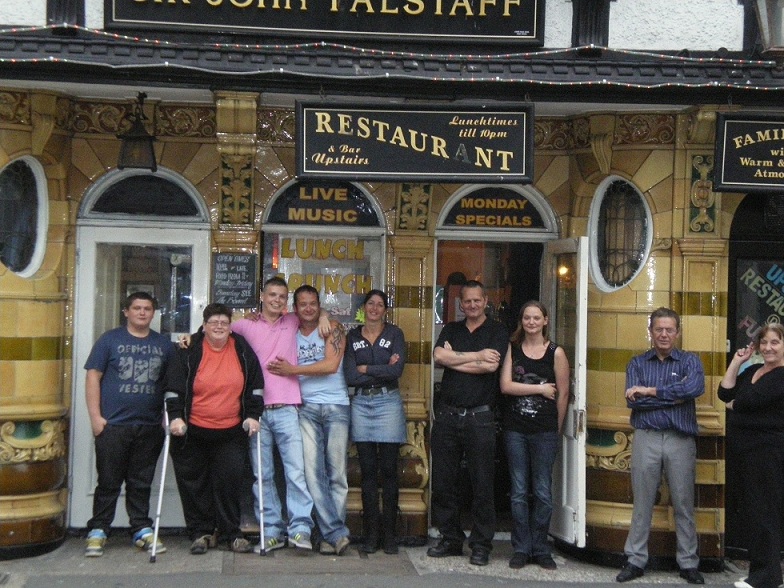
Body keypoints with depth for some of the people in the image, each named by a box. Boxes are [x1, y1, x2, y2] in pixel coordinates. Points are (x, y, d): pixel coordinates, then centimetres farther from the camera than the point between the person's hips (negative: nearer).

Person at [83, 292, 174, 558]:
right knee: (108, 482, 2)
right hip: (113, 425, -2)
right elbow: (93, 377, 0)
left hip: (150, 427, 3)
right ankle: (97, 531, 12)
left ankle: (142, 530, 16)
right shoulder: (110, 340, 3)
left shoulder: (164, 344, 11)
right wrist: (95, 416, -6)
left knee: (141, 483, 9)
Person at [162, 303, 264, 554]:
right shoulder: (189, 352, -1)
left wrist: (252, 416, 1)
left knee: (229, 481, -1)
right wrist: (175, 417, -11)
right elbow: (173, 386, -2)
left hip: (231, 433, 1)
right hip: (193, 432, -1)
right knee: (194, 483, 3)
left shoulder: (242, 350, 4)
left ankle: (231, 533, 10)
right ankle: (201, 533, 15)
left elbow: (255, 385, 9)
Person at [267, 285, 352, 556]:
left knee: (337, 472, -1)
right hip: (307, 408, 2)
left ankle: (331, 535, 5)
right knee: (313, 470, -9)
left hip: (336, 407, -2)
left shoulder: (333, 329, 4)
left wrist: (293, 370, -5)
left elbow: (331, 365, -8)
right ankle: (337, 533, -8)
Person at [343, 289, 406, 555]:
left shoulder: (394, 334, 4)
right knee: (368, 470, 4)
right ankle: (371, 531, 10)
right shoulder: (352, 337, 9)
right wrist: (383, 370, -7)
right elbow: (350, 376, -3)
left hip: (388, 402, -2)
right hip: (361, 404, 2)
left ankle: (389, 532, 7)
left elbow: (397, 370, -11)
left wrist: (365, 369, -6)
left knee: (388, 469, 0)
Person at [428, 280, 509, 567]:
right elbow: (439, 355, -4)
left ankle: (481, 544, 8)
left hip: (479, 416, -4)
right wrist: (477, 356, -7)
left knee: (482, 483, -1)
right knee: (443, 481, 7)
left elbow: (491, 366, -12)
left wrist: (455, 359, -4)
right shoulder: (451, 330, 15)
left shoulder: (497, 331, 4)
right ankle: (451, 539, 18)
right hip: (447, 414, 4)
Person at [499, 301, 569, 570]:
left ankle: (540, 548, 15)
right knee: (518, 492, 6)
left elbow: (563, 394, 3)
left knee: (543, 492, 3)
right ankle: (521, 548, 15)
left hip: (545, 431, -1)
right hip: (515, 429, 2)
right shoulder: (512, 349, 5)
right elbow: (505, 386, -7)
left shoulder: (556, 353, 0)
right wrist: (541, 388, -8)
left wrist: (556, 428, 6)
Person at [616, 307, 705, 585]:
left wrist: (651, 391, -15)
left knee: (684, 505, 7)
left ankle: (688, 564, 18)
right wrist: (675, 395, -11)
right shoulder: (637, 363, 7)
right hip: (646, 439, 1)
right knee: (642, 504, 7)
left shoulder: (690, 361, 5)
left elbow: (695, 388, -18)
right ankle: (636, 561, 17)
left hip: (681, 440, 0)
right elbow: (633, 400, -9)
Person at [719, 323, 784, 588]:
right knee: (754, 509, 13)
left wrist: (732, 405, 1)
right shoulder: (752, 371, 16)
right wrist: (736, 362, 1)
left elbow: (749, 401, -20)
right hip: (748, 449, 9)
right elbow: (725, 393, 5)